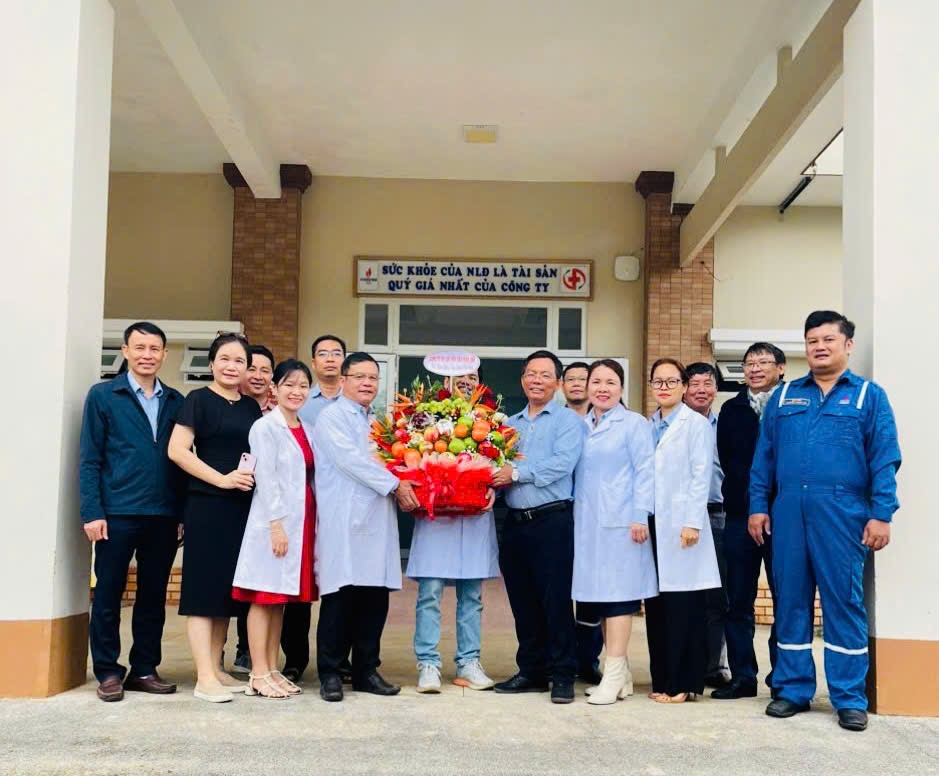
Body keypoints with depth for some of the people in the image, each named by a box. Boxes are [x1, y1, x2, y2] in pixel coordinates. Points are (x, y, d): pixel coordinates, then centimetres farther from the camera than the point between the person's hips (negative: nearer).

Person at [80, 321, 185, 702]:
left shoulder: (175, 402, 11)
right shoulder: (103, 396, 3)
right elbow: (89, 459, -1)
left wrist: (183, 512, 3)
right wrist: (92, 512, -10)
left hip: (163, 515, 3)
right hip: (117, 513, -3)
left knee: (154, 595, 9)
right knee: (108, 594, 3)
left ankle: (144, 670, 19)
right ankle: (108, 672, 13)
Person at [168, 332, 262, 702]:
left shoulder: (251, 406, 14)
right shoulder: (199, 399, -4)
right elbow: (178, 450, -12)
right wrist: (222, 479, -17)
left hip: (243, 507, 6)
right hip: (207, 505, -6)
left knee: (228, 588, 10)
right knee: (204, 587, -5)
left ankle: (217, 669, 18)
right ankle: (205, 678, -4)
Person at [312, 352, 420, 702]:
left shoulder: (376, 422, 22)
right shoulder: (331, 417, 0)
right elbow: (352, 460, -11)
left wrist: (405, 487, 7)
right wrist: (395, 485, -10)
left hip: (377, 522, 7)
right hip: (344, 524, -7)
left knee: (375, 599, 6)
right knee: (340, 598, -5)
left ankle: (366, 670, 15)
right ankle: (330, 673, 3)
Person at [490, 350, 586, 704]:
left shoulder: (567, 420, 0)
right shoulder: (510, 424, 18)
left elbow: (562, 463, -15)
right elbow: (498, 466, 14)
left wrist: (518, 473, -15)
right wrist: (495, 479, -8)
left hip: (552, 520, -6)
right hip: (515, 522, 6)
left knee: (556, 600, -4)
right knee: (522, 601, 10)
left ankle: (562, 675, 4)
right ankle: (531, 671, 20)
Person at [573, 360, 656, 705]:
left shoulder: (633, 423, 1)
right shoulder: (580, 427, 16)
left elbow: (645, 472, -4)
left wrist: (641, 516, -12)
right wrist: (572, 516, 10)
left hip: (620, 521, -5)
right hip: (586, 522, 6)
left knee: (618, 591, -6)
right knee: (596, 592, 6)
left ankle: (614, 675, -3)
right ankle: (619, 673, 15)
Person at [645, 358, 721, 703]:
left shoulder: (696, 424, -1)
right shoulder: (646, 426, 15)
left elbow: (701, 476, -7)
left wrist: (692, 522, -13)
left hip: (679, 525, -5)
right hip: (652, 524, 5)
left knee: (684, 607, -3)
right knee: (655, 606, 7)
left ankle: (683, 683, 4)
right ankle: (661, 679, 15)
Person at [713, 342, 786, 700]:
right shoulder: (731, 410, 14)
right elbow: (727, 462, 11)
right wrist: (741, 499, -1)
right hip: (740, 516, 4)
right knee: (738, 600, 6)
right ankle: (742, 676, 14)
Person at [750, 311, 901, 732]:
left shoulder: (869, 396, 7)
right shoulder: (784, 397, 14)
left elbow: (884, 460, 0)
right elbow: (763, 457, 13)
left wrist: (881, 514, -8)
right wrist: (758, 506, 6)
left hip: (842, 513, -3)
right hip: (788, 512, 3)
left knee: (844, 601, 0)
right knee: (790, 600, 7)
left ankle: (850, 698, 9)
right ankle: (793, 689, 17)